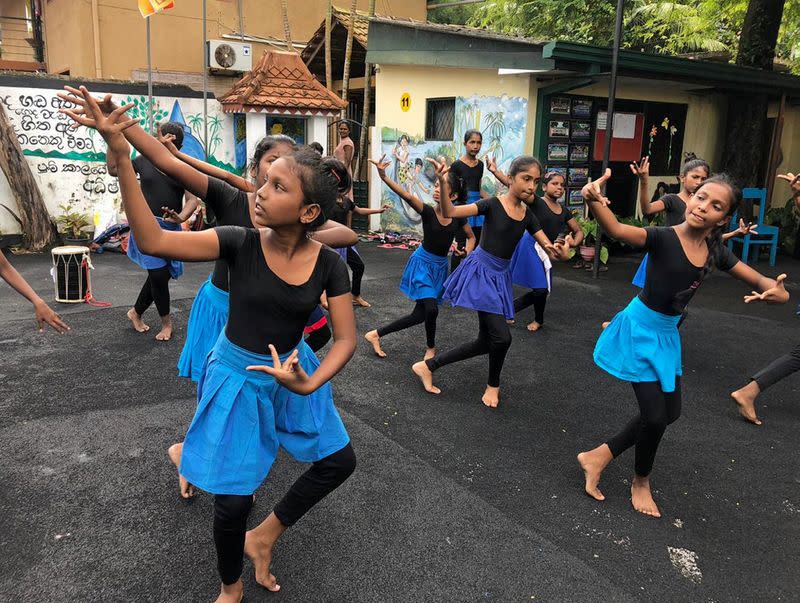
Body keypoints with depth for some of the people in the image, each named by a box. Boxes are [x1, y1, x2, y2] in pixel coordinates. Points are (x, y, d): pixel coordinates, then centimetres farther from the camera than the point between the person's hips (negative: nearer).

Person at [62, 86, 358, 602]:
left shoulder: (328, 265, -15)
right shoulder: (242, 243, -19)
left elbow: (346, 339, -12)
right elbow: (154, 241, -30)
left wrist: (310, 384, -31)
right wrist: (120, 152, -38)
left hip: (294, 375, 3)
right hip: (237, 378, -3)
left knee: (340, 462, 13)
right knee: (233, 500, 2)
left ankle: (262, 537, 33)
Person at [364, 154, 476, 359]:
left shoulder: (457, 217, -7)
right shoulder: (427, 212, -17)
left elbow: (471, 237, 11)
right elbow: (407, 196, -35)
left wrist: (467, 252, -9)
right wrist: (384, 177, -50)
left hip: (441, 266, 5)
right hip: (423, 263, -4)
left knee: (420, 315, 5)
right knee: (431, 309, -19)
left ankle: (376, 334, 19)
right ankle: (431, 347, 13)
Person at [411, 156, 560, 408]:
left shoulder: (527, 216, 5)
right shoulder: (493, 205, -12)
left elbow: (549, 248, 7)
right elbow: (449, 212, -22)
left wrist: (555, 250, -17)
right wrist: (443, 184, -39)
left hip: (500, 277, 7)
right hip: (480, 272, -7)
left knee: (486, 343, 9)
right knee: (502, 337, -12)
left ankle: (428, 365, 21)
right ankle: (493, 384, 19)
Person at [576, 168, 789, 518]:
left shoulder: (715, 252, -4)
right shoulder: (663, 238, -22)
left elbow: (761, 281, 5)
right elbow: (616, 229, -41)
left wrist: (776, 290, -20)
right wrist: (594, 201, -62)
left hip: (668, 334, 8)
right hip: (641, 328, -7)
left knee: (669, 412, 17)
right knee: (655, 415, -4)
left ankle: (598, 456, 27)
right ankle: (641, 480, 26)